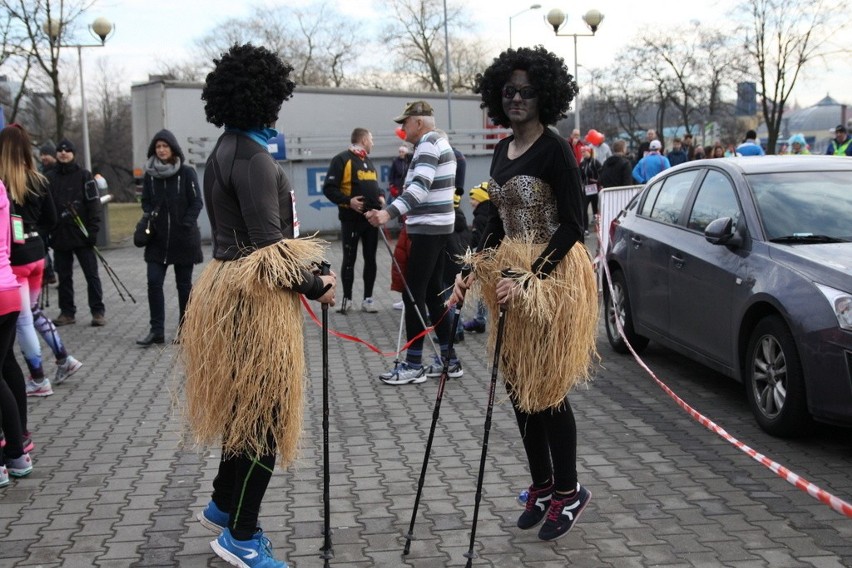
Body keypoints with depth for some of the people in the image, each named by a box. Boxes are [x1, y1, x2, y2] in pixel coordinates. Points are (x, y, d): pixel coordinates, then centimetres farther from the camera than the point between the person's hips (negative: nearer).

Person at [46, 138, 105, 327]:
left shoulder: (84, 176, 0)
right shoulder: (50, 178, 9)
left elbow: (94, 203, -4)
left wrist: (93, 230, -12)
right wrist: (46, 232, 5)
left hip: (81, 234, -3)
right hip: (59, 236, 4)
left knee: (91, 274, -1)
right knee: (64, 276, 8)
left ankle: (98, 312, 4)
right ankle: (67, 312, 16)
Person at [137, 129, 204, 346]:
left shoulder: (187, 173, -5)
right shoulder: (150, 174, 5)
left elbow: (196, 202, -5)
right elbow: (145, 202, 13)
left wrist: (185, 225, -13)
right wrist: (150, 217, -5)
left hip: (184, 239, -3)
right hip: (157, 239, 3)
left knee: (184, 285, 7)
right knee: (154, 282, -4)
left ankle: (184, 329, 18)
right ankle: (156, 330, 2)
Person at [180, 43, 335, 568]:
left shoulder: (227, 151, 12)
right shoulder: (252, 159, -19)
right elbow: (268, 247, -22)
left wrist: (305, 270, 7)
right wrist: (315, 286, -10)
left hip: (233, 287, 10)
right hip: (256, 296, -10)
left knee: (248, 404, 22)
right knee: (265, 412, 0)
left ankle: (223, 506, 37)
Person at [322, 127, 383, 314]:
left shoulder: (368, 161, 17)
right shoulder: (342, 159, -8)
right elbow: (329, 188, -12)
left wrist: (380, 196, 7)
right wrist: (348, 201, -23)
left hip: (372, 217, 7)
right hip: (351, 218, -7)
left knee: (370, 258, 7)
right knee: (349, 259, 3)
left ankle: (368, 298, 15)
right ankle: (347, 298, 13)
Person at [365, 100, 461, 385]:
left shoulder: (427, 145, -14)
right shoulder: (440, 142, 18)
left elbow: (420, 186, -30)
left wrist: (389, 212, -41)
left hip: (427, 229, -10)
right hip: (439, 226, 10)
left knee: (413, 295, -6)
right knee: (433, 293, 13)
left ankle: (413, 364, -1)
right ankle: (449, 358, 17)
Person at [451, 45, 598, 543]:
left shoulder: (555, 150, -13)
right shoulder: (503, 149, 11)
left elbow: (572, 226, -15)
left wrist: (530, 278, -22)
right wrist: (475, 271, 9)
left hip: (553, 276, -8)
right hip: (510, 274, 8)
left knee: (547, 388, -3)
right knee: (519, 385, 11)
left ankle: (569, 492, 14)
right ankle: (542, 485, 25)